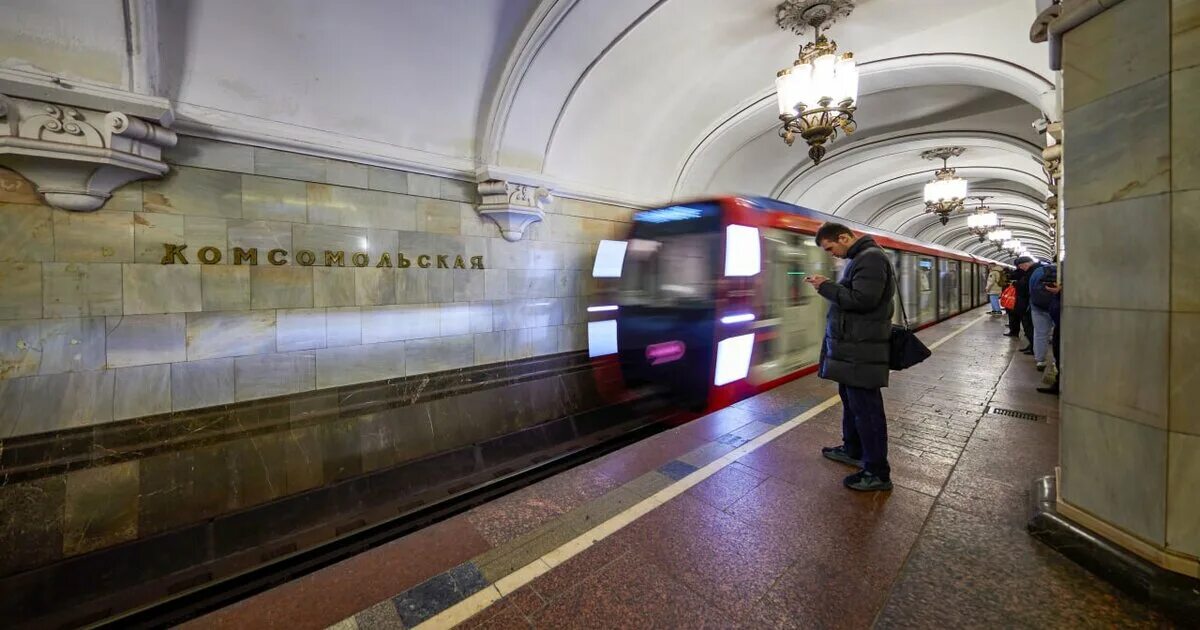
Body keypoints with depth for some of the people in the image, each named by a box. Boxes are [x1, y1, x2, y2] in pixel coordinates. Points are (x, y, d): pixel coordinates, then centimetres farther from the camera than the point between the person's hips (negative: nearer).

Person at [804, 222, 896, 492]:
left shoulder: (871, 258, -14)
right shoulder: (859, 258, 17)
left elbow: (862, 300, -24)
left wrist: (826, 287, -16)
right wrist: (826, 286, 5)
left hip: (862, 350, -10)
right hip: (851, 346, 10)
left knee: (866, 407, -3)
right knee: (850, 399, 20)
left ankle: (877, 473, 9)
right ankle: (853, 450, 35)